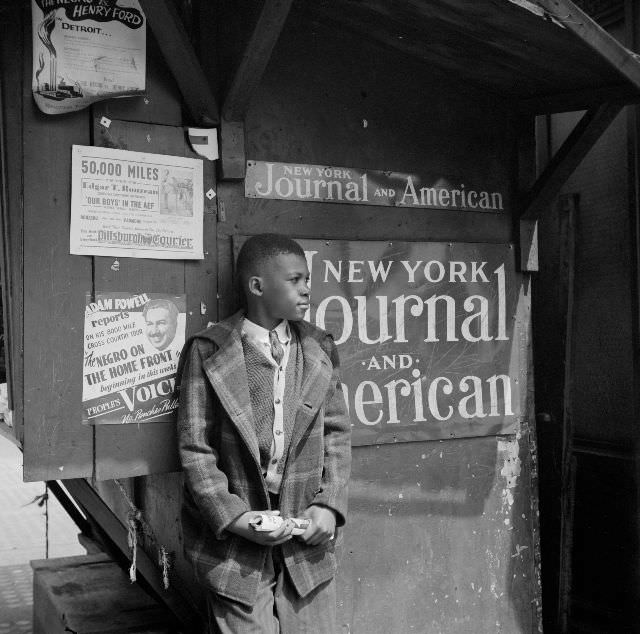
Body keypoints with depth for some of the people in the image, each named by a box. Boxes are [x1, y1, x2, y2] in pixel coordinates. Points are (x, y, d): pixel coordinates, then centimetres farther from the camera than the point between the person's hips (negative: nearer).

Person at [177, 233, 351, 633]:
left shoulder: (320, 348, 5)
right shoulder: (208, 352, -7)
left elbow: (337, 434, 8)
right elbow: (195, 449, -7)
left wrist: (329, 505, -4)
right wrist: (235, 518, -15)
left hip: (307, 533, 3)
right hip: (235, 542, -3)